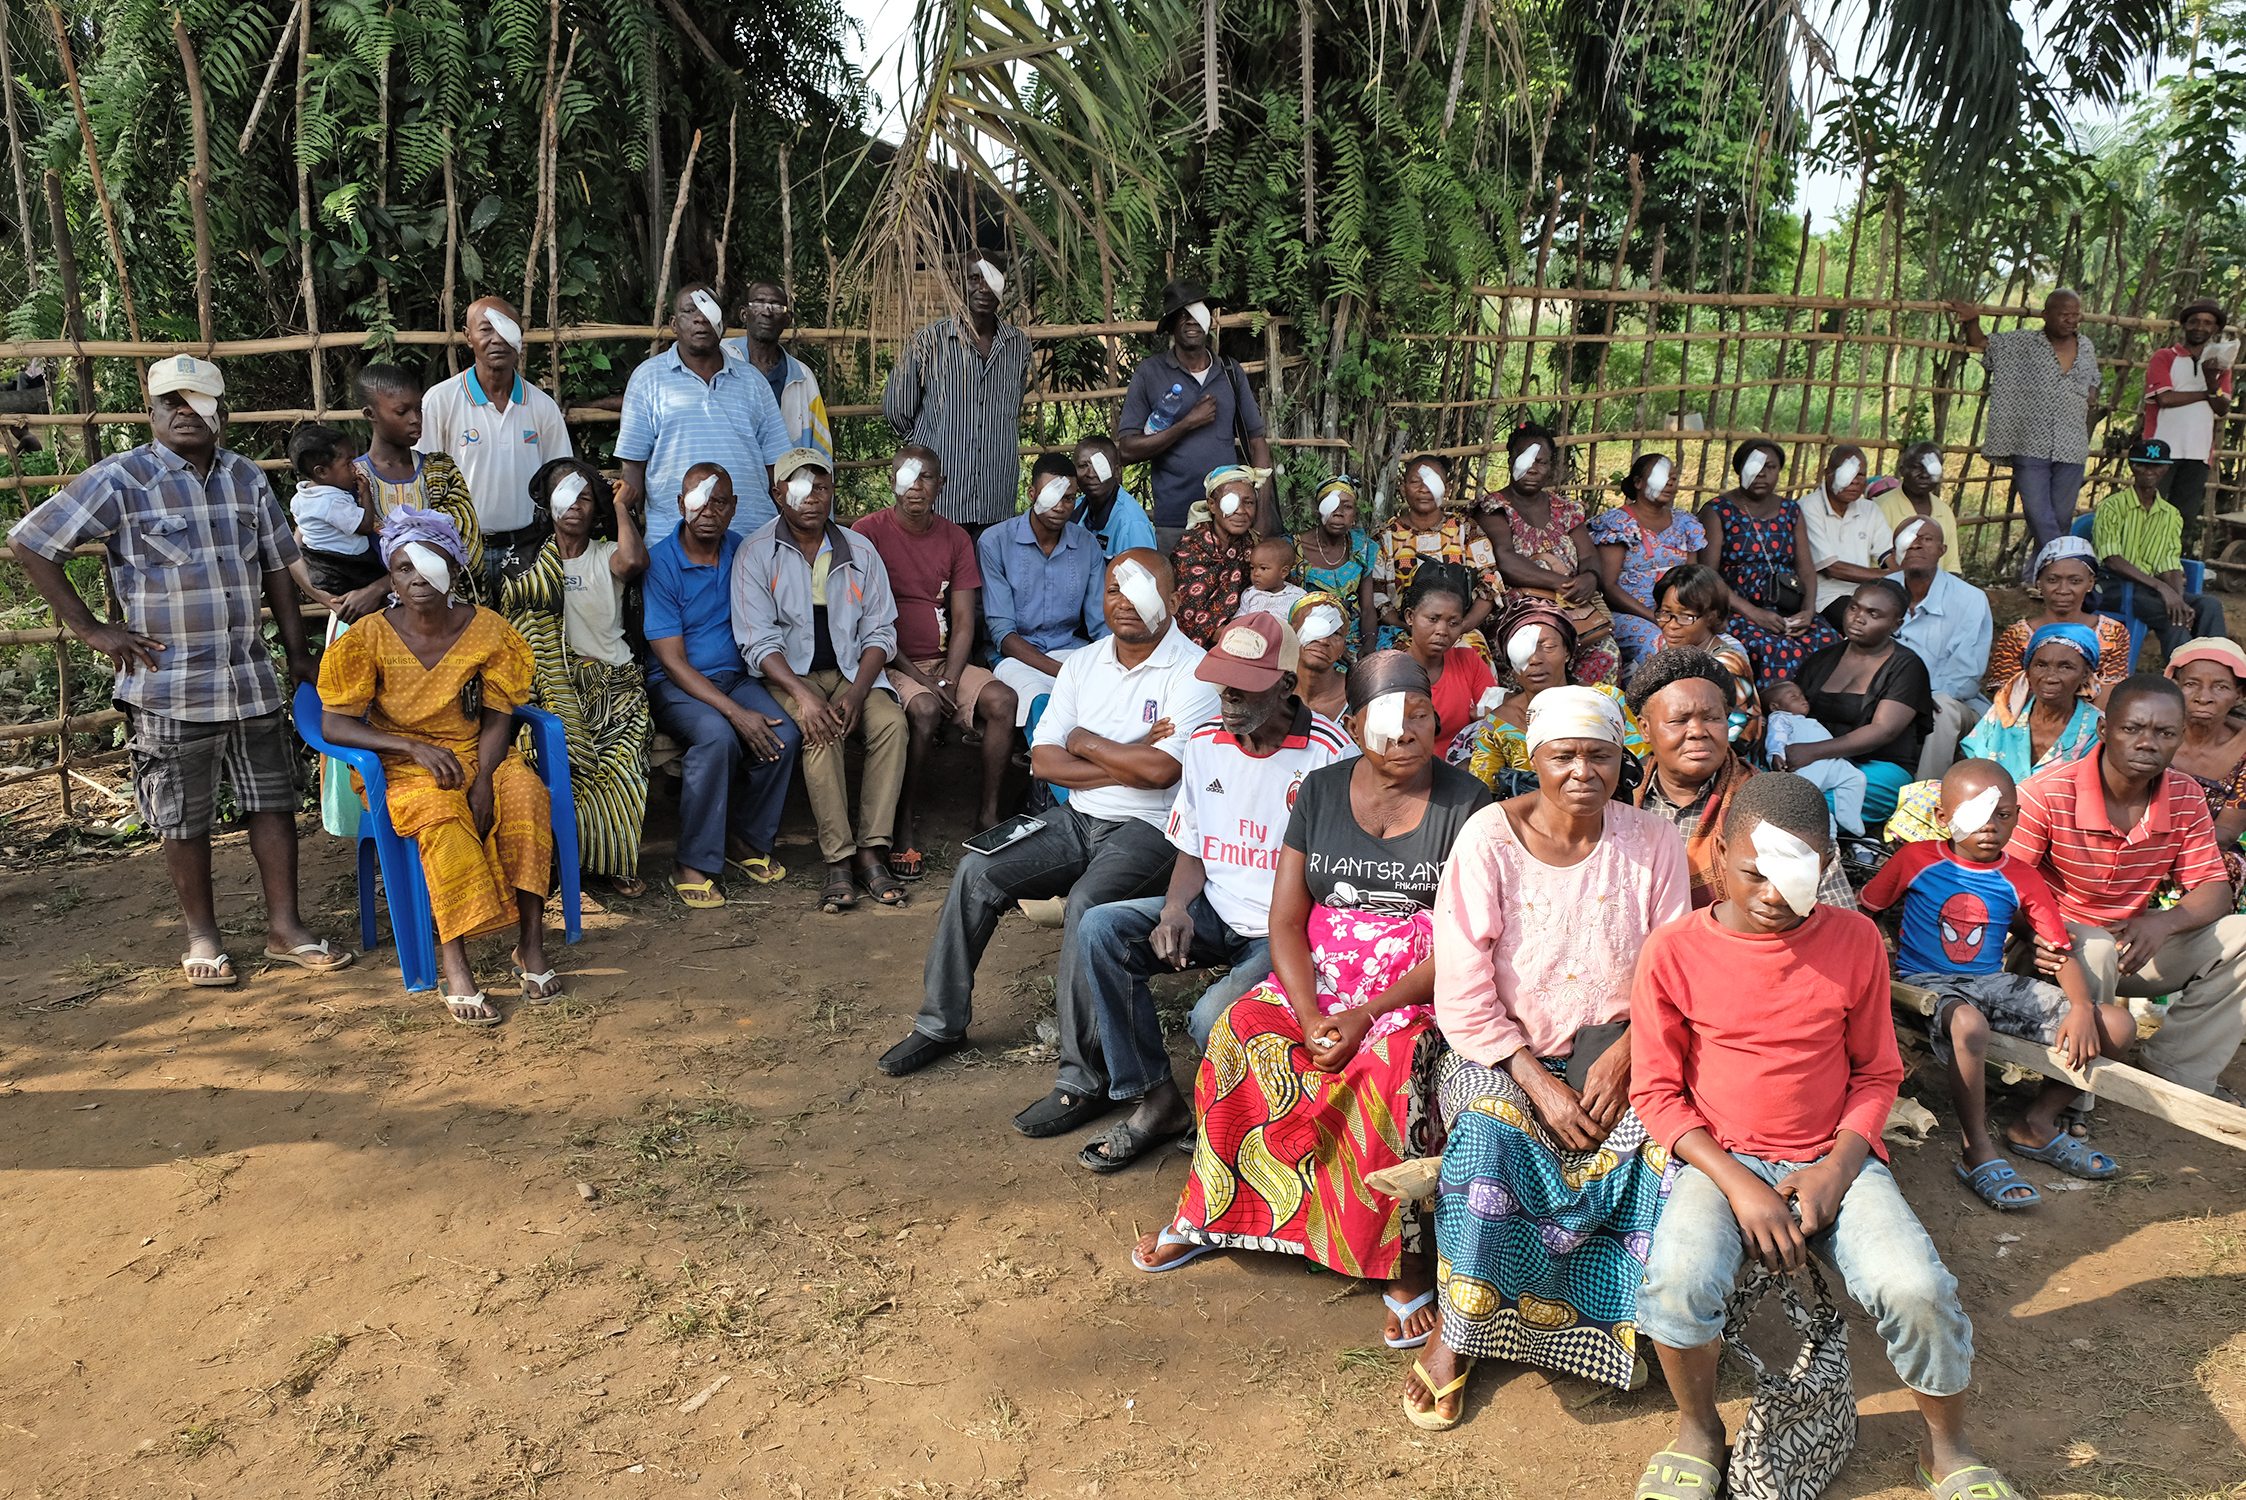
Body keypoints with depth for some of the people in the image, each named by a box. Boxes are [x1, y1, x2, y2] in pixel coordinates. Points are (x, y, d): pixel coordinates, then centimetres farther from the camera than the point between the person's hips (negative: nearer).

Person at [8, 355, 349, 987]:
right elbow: (30, 542, -5)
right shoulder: (120, 479, -6)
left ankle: (285, 927, 17)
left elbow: (276, 567, 14)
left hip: (251, 679, 4)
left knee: (274, 801, 7)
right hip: (170, 687, -4)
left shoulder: (246, 477, 8)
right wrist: (89, 628, -7)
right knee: (184, 819, 6)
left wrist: (297, 653, 10)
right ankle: (202, 937, 21)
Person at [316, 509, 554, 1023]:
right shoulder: (370, 638, -7)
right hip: (403, 767, -2)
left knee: (525, 794, -32)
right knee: (442, 815, -36)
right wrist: (415, 746, -23)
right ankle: (454, 965, -36)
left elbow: (497, 719, -3)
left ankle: (531, 942, -27)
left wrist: (484, 783, -20)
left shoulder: (486, 628, -3)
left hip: (478, 755, 2)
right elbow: (334, 724, -9)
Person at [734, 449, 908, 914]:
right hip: (788, 674, -3)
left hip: (851, 671, 3)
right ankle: (838, 860, -28)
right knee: (821, 732, -32)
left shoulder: (860, 551, 6)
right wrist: (804, 695, -26)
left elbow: (880, 632, 4)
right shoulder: (756, 553, -3)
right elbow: (759, 642, -10)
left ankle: (871, 852, -23)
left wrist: (857, 692, -14)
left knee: (891, 722, -26)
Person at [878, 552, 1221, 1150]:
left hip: (1150, 830, -6)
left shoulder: (1193, 670, -9)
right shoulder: (1084, 663, 10)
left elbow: (1160, 770, -22)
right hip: (1078, 819, 7)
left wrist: (1086, 742, -7)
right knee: (976, 871, -10)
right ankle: (942, 1024, 5)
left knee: (1086, 904, -33)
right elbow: (1044, 760, 3)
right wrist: (1126, 762, -10)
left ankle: (1084, 1080, -26)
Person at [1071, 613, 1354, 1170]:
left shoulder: (1329, 753, -13)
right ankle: (1156, 1099, -6)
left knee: (1214, 1019, -31)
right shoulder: (1205, 741, 4)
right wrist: (1176, 908, -9)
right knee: (1098, 930, -16)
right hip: (1215, 913, 6)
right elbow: (1192, 849, 12)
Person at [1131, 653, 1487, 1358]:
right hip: (1318, 977, 3)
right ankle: (1209, 1213, -6)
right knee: (1242, 1033, -23)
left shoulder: (1464, 802, -4)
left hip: (1420, 987, -3)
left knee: (1395, 1064, -33)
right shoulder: (1321, 791, 5)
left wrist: (1365, 1016, -19)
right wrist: (1311, 1017, -16)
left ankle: (1405, 1262, -19)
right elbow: (1286, 921, 1)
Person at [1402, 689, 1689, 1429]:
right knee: (1488, 1134, -32)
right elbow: (1464, 996, -12)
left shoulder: (1653, 842, -2)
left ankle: (1636, 1324, -1)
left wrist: (1623, 1056, -18)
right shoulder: (1489, 838, -10)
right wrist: (1538, 1080, -20)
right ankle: (1457, 1334, -13)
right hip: (1503, 1052, -2)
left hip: (1615, 1048, 2)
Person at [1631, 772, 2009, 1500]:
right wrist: (1737, 1184, -15)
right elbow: (1655, 1091, -3)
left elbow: (1877, 1073, 7)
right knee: (1678, 1283, -30)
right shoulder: (1673, 951, -8)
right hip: (1720, 1159, -1)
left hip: (1835, 1158, 2)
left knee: (1918, 1289, -25)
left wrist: (1838, 1167, -10)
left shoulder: (1854, 939, -2)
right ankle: (1697, 1432, 2)